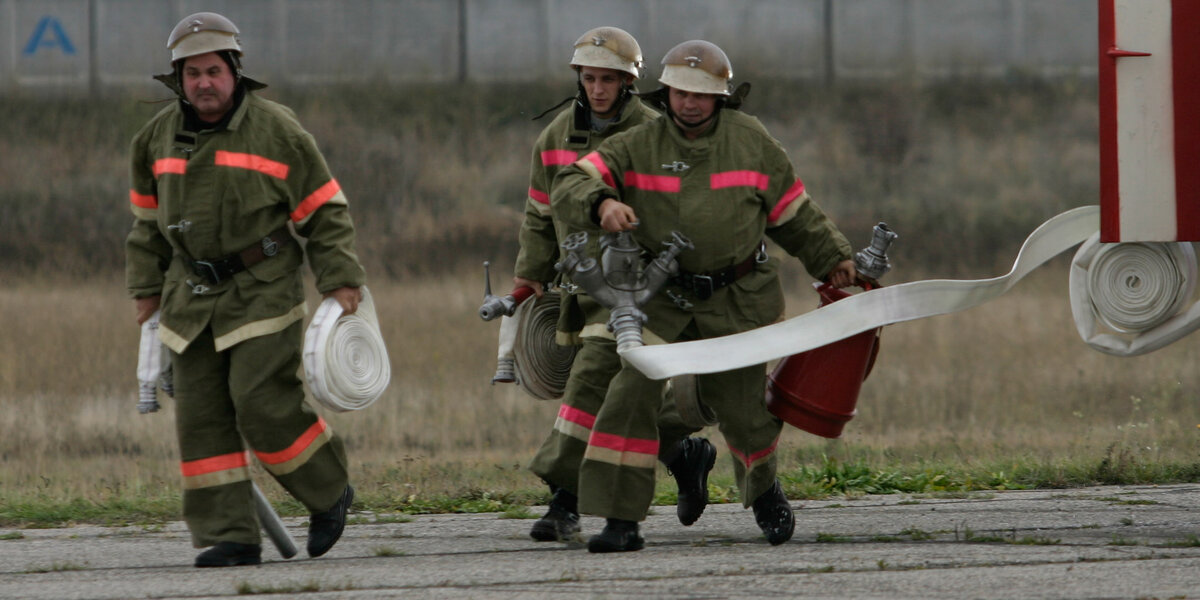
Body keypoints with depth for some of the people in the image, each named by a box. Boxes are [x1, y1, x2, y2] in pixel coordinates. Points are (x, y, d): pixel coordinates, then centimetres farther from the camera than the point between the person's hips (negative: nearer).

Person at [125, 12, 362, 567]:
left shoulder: (276, 130, -7)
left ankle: (329, 493, 10)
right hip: (191, 296, 5)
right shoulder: (159, 136, 7)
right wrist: (146, 288, 18)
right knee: (201, 417, -1)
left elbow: (324, 210, -4)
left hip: (262, 292, -5)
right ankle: (227, 536, 2)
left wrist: (341, 282, -9)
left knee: (264, 405, -14)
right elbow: (149, 218, 20)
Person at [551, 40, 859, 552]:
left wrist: (832, 259, 8)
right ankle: (621, 520, -11)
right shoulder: (637, 148, -4)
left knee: (742, 408, 7)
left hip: (736, 301, 0)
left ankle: (763, 490, 40)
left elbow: (793, 212, 11)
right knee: (631, 398, -14)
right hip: (662, 298, 0)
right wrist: (602, 204, -34)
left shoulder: (751, 143, 0)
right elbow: (569, 186, -13)